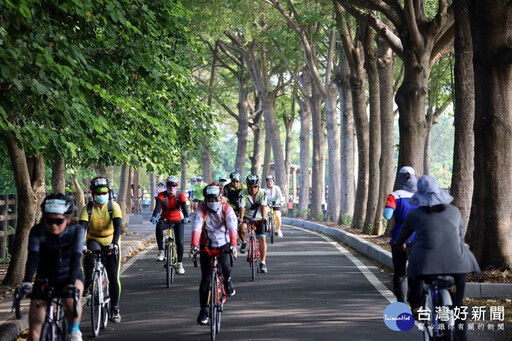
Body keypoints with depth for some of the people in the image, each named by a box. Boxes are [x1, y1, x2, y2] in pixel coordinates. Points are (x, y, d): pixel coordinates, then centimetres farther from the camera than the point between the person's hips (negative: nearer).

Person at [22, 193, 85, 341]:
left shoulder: (76, 231, -17)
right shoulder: (37, 231, -16)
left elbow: (76, 258, -29)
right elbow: (33, 257, -27)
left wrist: (71, 284, -44)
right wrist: (27, 282, -44)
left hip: (70, 277, -2)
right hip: (44, 279, 2)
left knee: (71, 302, -37)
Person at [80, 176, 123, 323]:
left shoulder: (113, 206, -14)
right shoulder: (88, 209, -12)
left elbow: (117, 226, -25)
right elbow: (82, 227, -24)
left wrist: (114, 243, -41)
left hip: (110, 243, 0)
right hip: (94, 240, 0)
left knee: (113, 277, -4)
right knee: (89, 257, -37)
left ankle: (114, 309, 6)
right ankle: (88, 281, -13)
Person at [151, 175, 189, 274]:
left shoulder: (180, 195, -10)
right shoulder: (162, 195, -10)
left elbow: (184, 206, -26)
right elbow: (158, 206, -25)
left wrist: (186, 217, -46)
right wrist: (154, 216, -45)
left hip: (178, 220, 1)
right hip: (165, 220, -1)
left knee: (180, 241, -12)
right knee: (159, 227, -35)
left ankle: (180, 263, 4)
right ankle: (161, 251, -27)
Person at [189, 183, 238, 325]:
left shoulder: (227, 209, -11)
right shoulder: (201, 211, -12)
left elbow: (232, 228, -23)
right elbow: (196, 229, -24)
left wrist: (233, 245, -39)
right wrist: (194, 246, -41)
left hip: (223, 245, -1)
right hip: (206, 246, 1)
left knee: (225, 265, -31)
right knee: (205, 279, -4)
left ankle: (228, 279, 4)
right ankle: (204, 310, 4)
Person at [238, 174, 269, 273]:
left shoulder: (263, 193, -18)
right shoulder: (243, 194, -21)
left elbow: (263, 207, -29)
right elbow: (242, 208, -31)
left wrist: (263, 218, -45)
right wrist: (241, 219, -48)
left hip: (258, 218, 1)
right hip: (247, 217, -1)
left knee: (262, 239, -10)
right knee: (242, 228, -34)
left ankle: (263, 263, -1)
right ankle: (244, 242, -4)